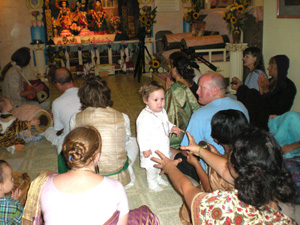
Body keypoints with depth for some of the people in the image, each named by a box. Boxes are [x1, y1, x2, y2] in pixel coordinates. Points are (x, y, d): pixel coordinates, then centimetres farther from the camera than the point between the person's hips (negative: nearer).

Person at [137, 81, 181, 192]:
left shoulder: (162, 112, -2)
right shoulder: (145, 117, -28)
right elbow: (141, 134, -26)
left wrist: (172, 127, -2)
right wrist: (145, 148, -25)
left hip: (162, 147, 8)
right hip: (151, 149, -8)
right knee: (151, 166, 10)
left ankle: (157, 177, 50)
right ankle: (152, 182, 34)